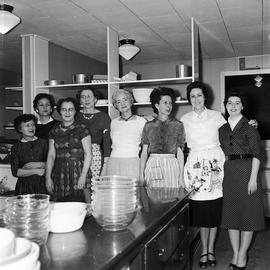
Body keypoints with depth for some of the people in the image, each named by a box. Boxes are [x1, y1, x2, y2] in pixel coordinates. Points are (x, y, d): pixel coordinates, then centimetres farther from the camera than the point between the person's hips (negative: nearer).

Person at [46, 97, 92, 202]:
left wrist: (83, 176, -11)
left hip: (77, 171, -3)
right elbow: (51, 155, 12)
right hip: (59, 173, 3)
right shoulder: (54, 131, 11)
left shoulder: (81, 129, 0)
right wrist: (48, 177, 5)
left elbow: (88, 154, -4)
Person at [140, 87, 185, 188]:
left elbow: (180, 152, 3)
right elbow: (144, 152, 7)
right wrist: (141, 173, 0)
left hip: (171, 165, -1)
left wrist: (181, 176, -1)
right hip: (152, 165, 1)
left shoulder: (177, 125, 5)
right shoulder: (149, 126, 7)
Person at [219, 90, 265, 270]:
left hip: (246, 170, -4)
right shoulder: (222, 129, 10)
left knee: (248, 213, 3)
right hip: (228, 172, 5)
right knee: (231, 213, 7)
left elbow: (257, 154, -7)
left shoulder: (249, 126, -3)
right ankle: (235, 253, 20)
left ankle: (243, 254, 16)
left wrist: (253, 177, -14)